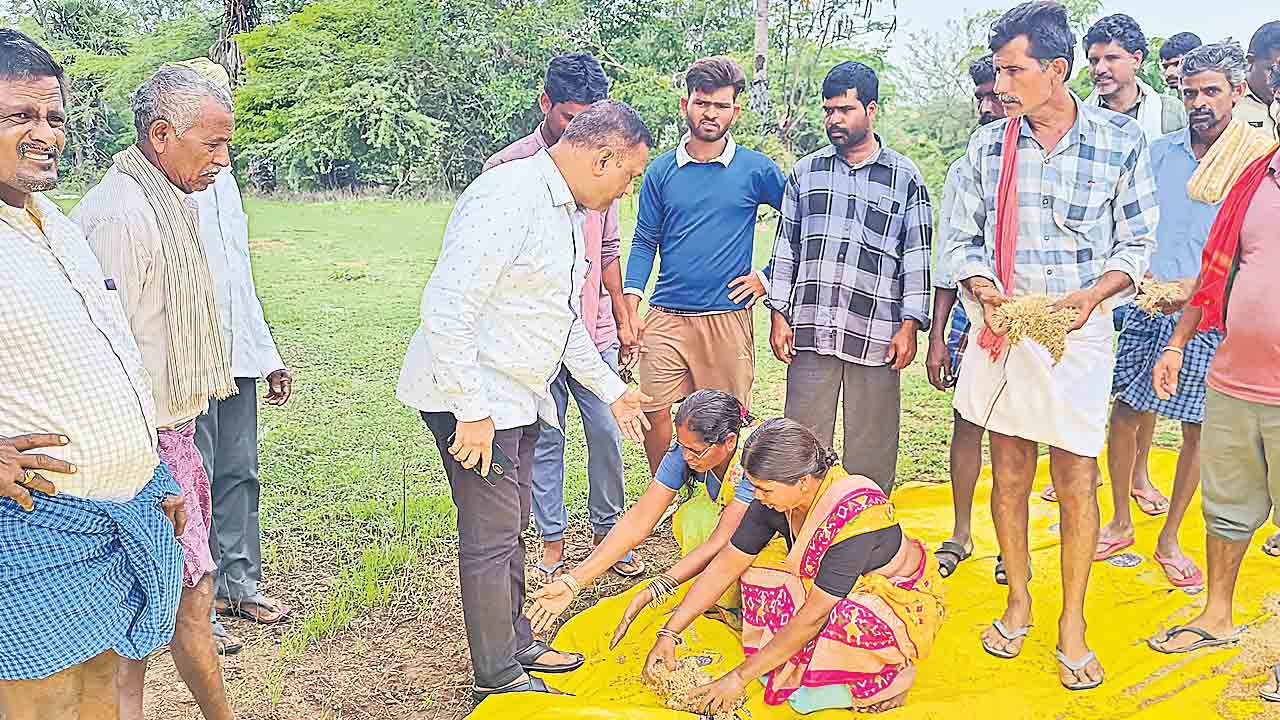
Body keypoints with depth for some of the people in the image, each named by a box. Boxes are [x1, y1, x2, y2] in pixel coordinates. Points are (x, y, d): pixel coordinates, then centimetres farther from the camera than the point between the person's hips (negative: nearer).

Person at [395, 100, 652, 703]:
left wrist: (611, 389, 22)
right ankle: (498, 677, 16)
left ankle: (516, 642, 36)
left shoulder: (567, 212, 11)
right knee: (491, 539, 1)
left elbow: (564, 319, 22)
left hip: (517, 397, 10)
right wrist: (472, 410, -26)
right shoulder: (508, 198, -22)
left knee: (509, 529, 20)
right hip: (473, 400, -10)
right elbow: (446, 308, -27)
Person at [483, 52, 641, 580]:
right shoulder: (508, 167, -7)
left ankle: (607, 532, 24)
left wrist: (622, 318, 15)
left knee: (607, 434, 8)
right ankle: (552, 541, 21)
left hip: (595, 330, 4)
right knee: (545, 440, 6)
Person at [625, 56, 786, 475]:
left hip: (727, 318, -2)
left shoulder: (756, 169, 2)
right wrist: (631, 307, 0)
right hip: (665, 317, 2)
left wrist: (767, 277, 2)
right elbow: (644, 241, 11)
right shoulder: (662, 170, 8)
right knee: (656, 417, 2)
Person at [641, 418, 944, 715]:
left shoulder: (854, 514, -35)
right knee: (758, 570, -10)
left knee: (845, 616, -38)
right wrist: (669, 633, -12)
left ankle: (892, 678, -8)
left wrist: (740, 677, -28)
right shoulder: (777, 498, -15)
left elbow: (813, 617, -33)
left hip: (905, 602, -6)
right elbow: (725, 566, -7)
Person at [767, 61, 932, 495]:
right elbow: (786, 248, 13)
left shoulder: (905, 178, 6)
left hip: (876, 337, -1)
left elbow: (917, 258, 4)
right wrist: (779, 315, 6)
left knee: (871, 449, 5)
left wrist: (910, 325, -4)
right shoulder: (806, 171, 12)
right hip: (810, 331, 2)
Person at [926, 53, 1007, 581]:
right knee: (967, 422, 7)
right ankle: (961, 533, 23)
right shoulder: (963, 170, 7)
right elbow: (947, 258, 8)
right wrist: (936, 335, 5)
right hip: (970, 311, 3)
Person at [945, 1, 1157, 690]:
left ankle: (1072, 624, 19)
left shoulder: (1121, 141, -3)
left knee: (1076, 481, 3)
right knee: (1010, 474, 10)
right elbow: (962, 239, 7)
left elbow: (1136, 244, 1)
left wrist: (1092, 294, -17)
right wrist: (985, 288, -12)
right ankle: (1018, 601, 28)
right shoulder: (987, 145, 3)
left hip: (1078, 331, -2)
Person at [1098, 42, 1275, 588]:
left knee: (1198, 429, 5)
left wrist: (1197, 286, -18)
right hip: (1149, 305, 2)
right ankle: (1121, 523, 21)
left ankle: (1170, 540, 20)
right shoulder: (1161, 152, 7)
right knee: (1125, 412, 2)